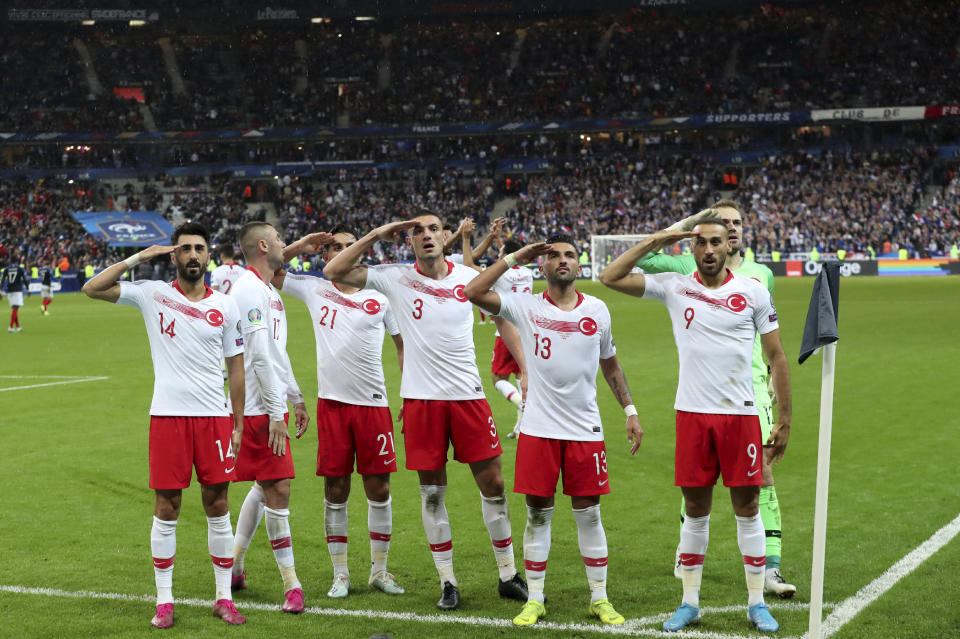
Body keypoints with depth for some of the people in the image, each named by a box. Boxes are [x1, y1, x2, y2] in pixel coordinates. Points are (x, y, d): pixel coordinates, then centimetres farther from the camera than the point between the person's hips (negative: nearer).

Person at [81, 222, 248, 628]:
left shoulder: (225, 306, 6)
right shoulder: (152, 294, 3)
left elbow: (236, 367, 9)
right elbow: (92, 288, -5)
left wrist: (239, 424, 5)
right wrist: (137, 259, -5)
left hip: (214, 417, 1)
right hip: (168, 415, -1)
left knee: (218, 507, 4)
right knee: (166, 509, 2)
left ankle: (224, 598, 14)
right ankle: (164, 601, 12)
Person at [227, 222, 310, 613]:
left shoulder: (267, 291, 17)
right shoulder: (249, 290, -15)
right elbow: (260, 356, -20)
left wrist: (296, 398, 25)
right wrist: (276, 412, -22)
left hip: (271, 406, 10)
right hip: (259, 408, -10)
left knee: (264, 486, 15)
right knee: (278, 489, -8)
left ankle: (233, 565, 26)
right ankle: (291, 585, -4)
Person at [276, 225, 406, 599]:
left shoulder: (380, 297, 4)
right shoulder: (314, 290, 5)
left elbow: (403, 343, 11)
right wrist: (300, 246, 1)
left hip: (373, 403, 0)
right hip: (332, 402, 0)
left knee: (379, 488, 3)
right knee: (335, 490, 3)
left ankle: (379, 570, 17)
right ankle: (340, 574, 14)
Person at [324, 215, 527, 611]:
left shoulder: (469, 278, 2)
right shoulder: (395, 278, -1)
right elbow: (333, 272, -3)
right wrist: (375, 236, -6)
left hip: (468, 395, 1)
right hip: (421, 398, -1)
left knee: (492, 481, 3)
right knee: (432, 491, 5)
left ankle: (508, 576, 17)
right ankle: (448, 582, 17)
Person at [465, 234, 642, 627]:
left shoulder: (597, 310, 6)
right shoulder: (526, 307, -1)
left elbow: (610, 364, 17)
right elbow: (473, 293, -14)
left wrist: (629, 410, 12)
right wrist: (515, 258, -9)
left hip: (585, 429, 1)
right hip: (538, 429, -1)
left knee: (588, 513, 6)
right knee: (537, 513, 4)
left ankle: (599, 599, 17)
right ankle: (534, 600, 15)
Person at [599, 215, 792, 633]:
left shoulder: (754, 293, 2)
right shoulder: (674, 287, 3)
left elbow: (776, 357, 6)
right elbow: (610, 277, 0)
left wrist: (784, 421, 3)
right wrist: (656, 242, -2)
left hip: (741, 414, -1)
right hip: (692, 414, 1)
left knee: (747, 508, 4)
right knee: (696, 511, 7)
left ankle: (756, 603, 14)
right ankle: (689, 602, 18)